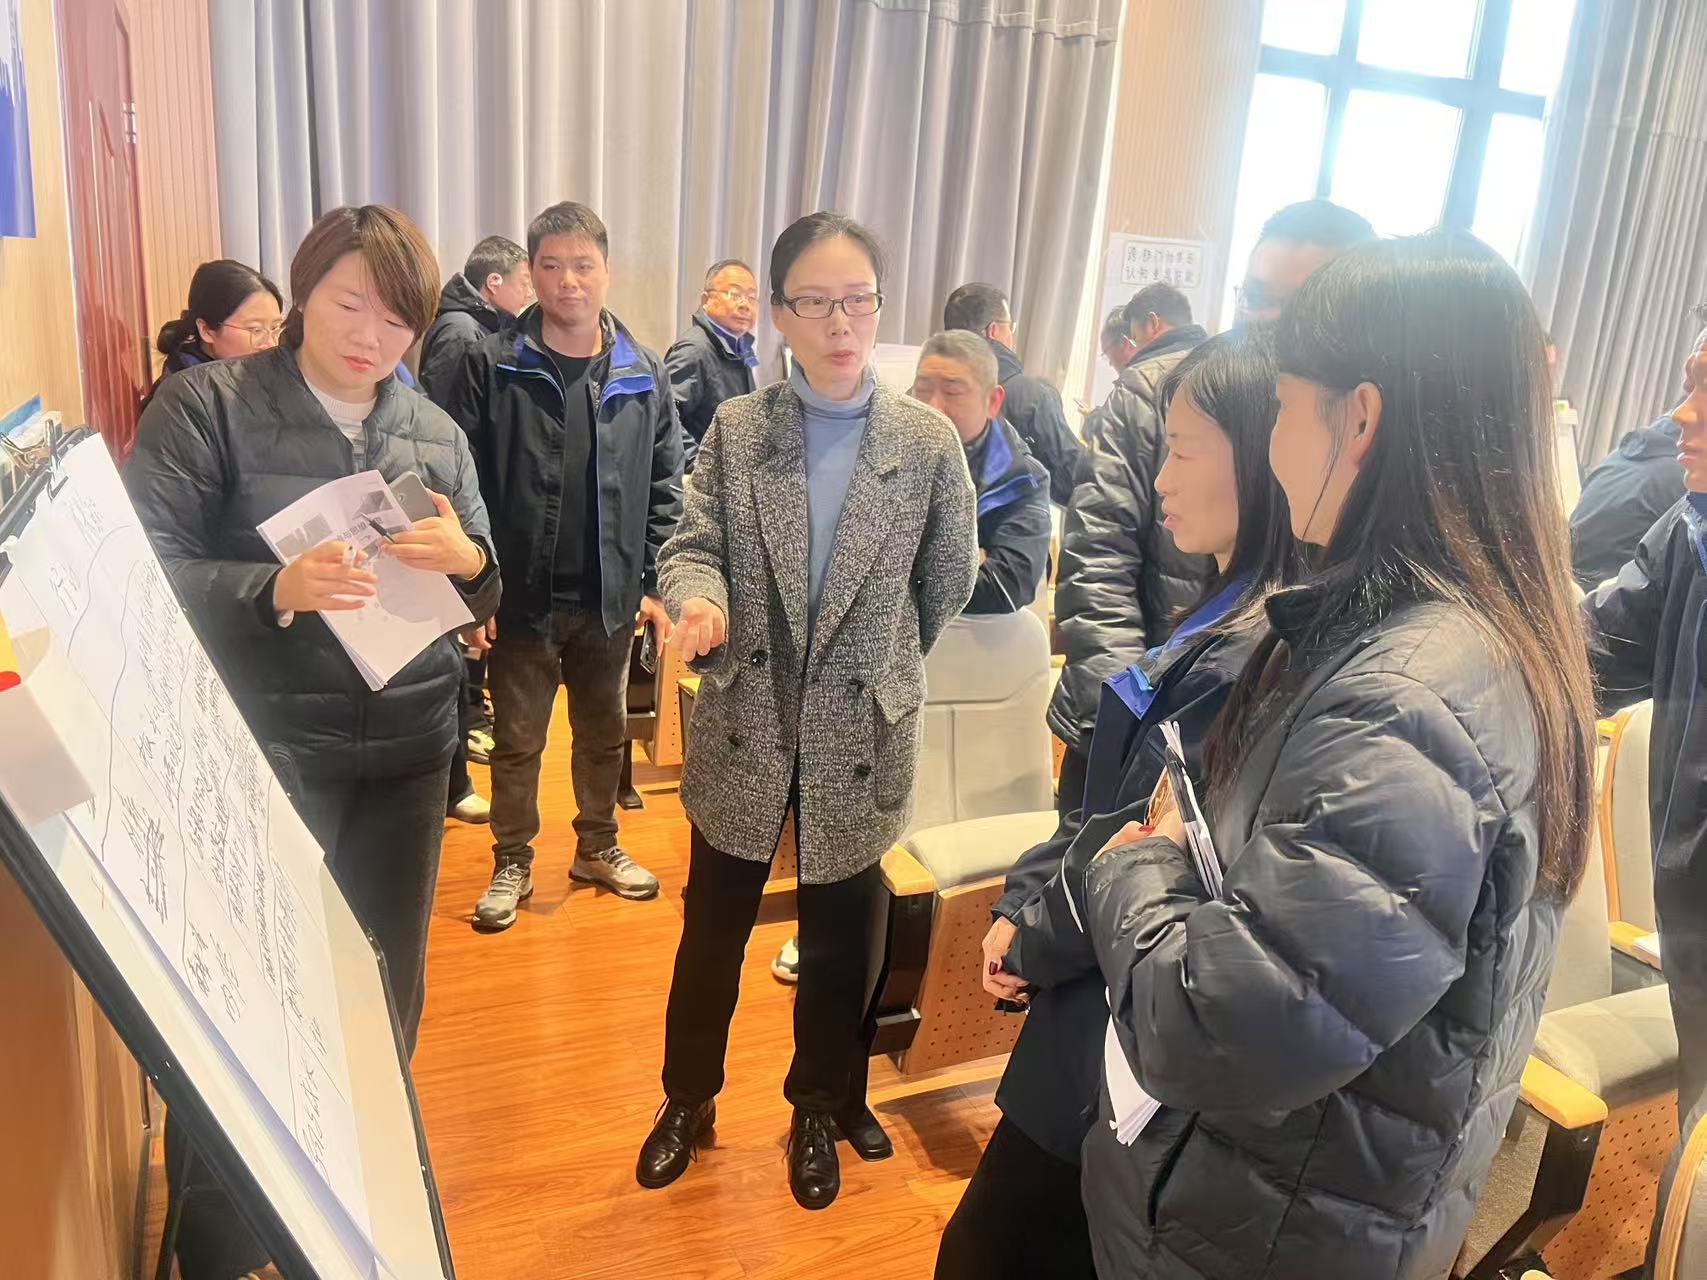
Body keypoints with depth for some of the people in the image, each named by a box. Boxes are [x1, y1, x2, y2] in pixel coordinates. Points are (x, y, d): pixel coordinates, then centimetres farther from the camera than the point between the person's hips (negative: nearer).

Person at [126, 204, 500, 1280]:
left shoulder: (436, 430, 7)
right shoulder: (208, 404, -5)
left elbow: (484, 595, 9)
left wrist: (467, 560, -14)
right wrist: (277, 589, -27)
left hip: (407, 749, 4)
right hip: (261, 753, -4)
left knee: (389, 989, 15)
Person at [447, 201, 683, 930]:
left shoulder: (643, 375, 1)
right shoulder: (492, 366, -7)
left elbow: (664, 488, 3)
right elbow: (462, 485, -8)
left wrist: (655, 582, -1)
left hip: (609, 597, 3)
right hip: (522, 595, -2)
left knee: (605, 732, 18)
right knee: (517, 740, 12)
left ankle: (597, 848, 38)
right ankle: (512, 864, 30)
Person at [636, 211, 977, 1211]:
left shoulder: (930, 441, -6)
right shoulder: (735, 428, -2)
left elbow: (951, 582, 4)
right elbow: (694, 545, -3)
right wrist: (699, 600, -25)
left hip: (862, 736, 0)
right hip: (746, 728, 1)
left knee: (841, 938, 15)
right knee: (713, 930, 15)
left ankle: (824, 1109, 40)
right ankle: (689, 1099, 39)